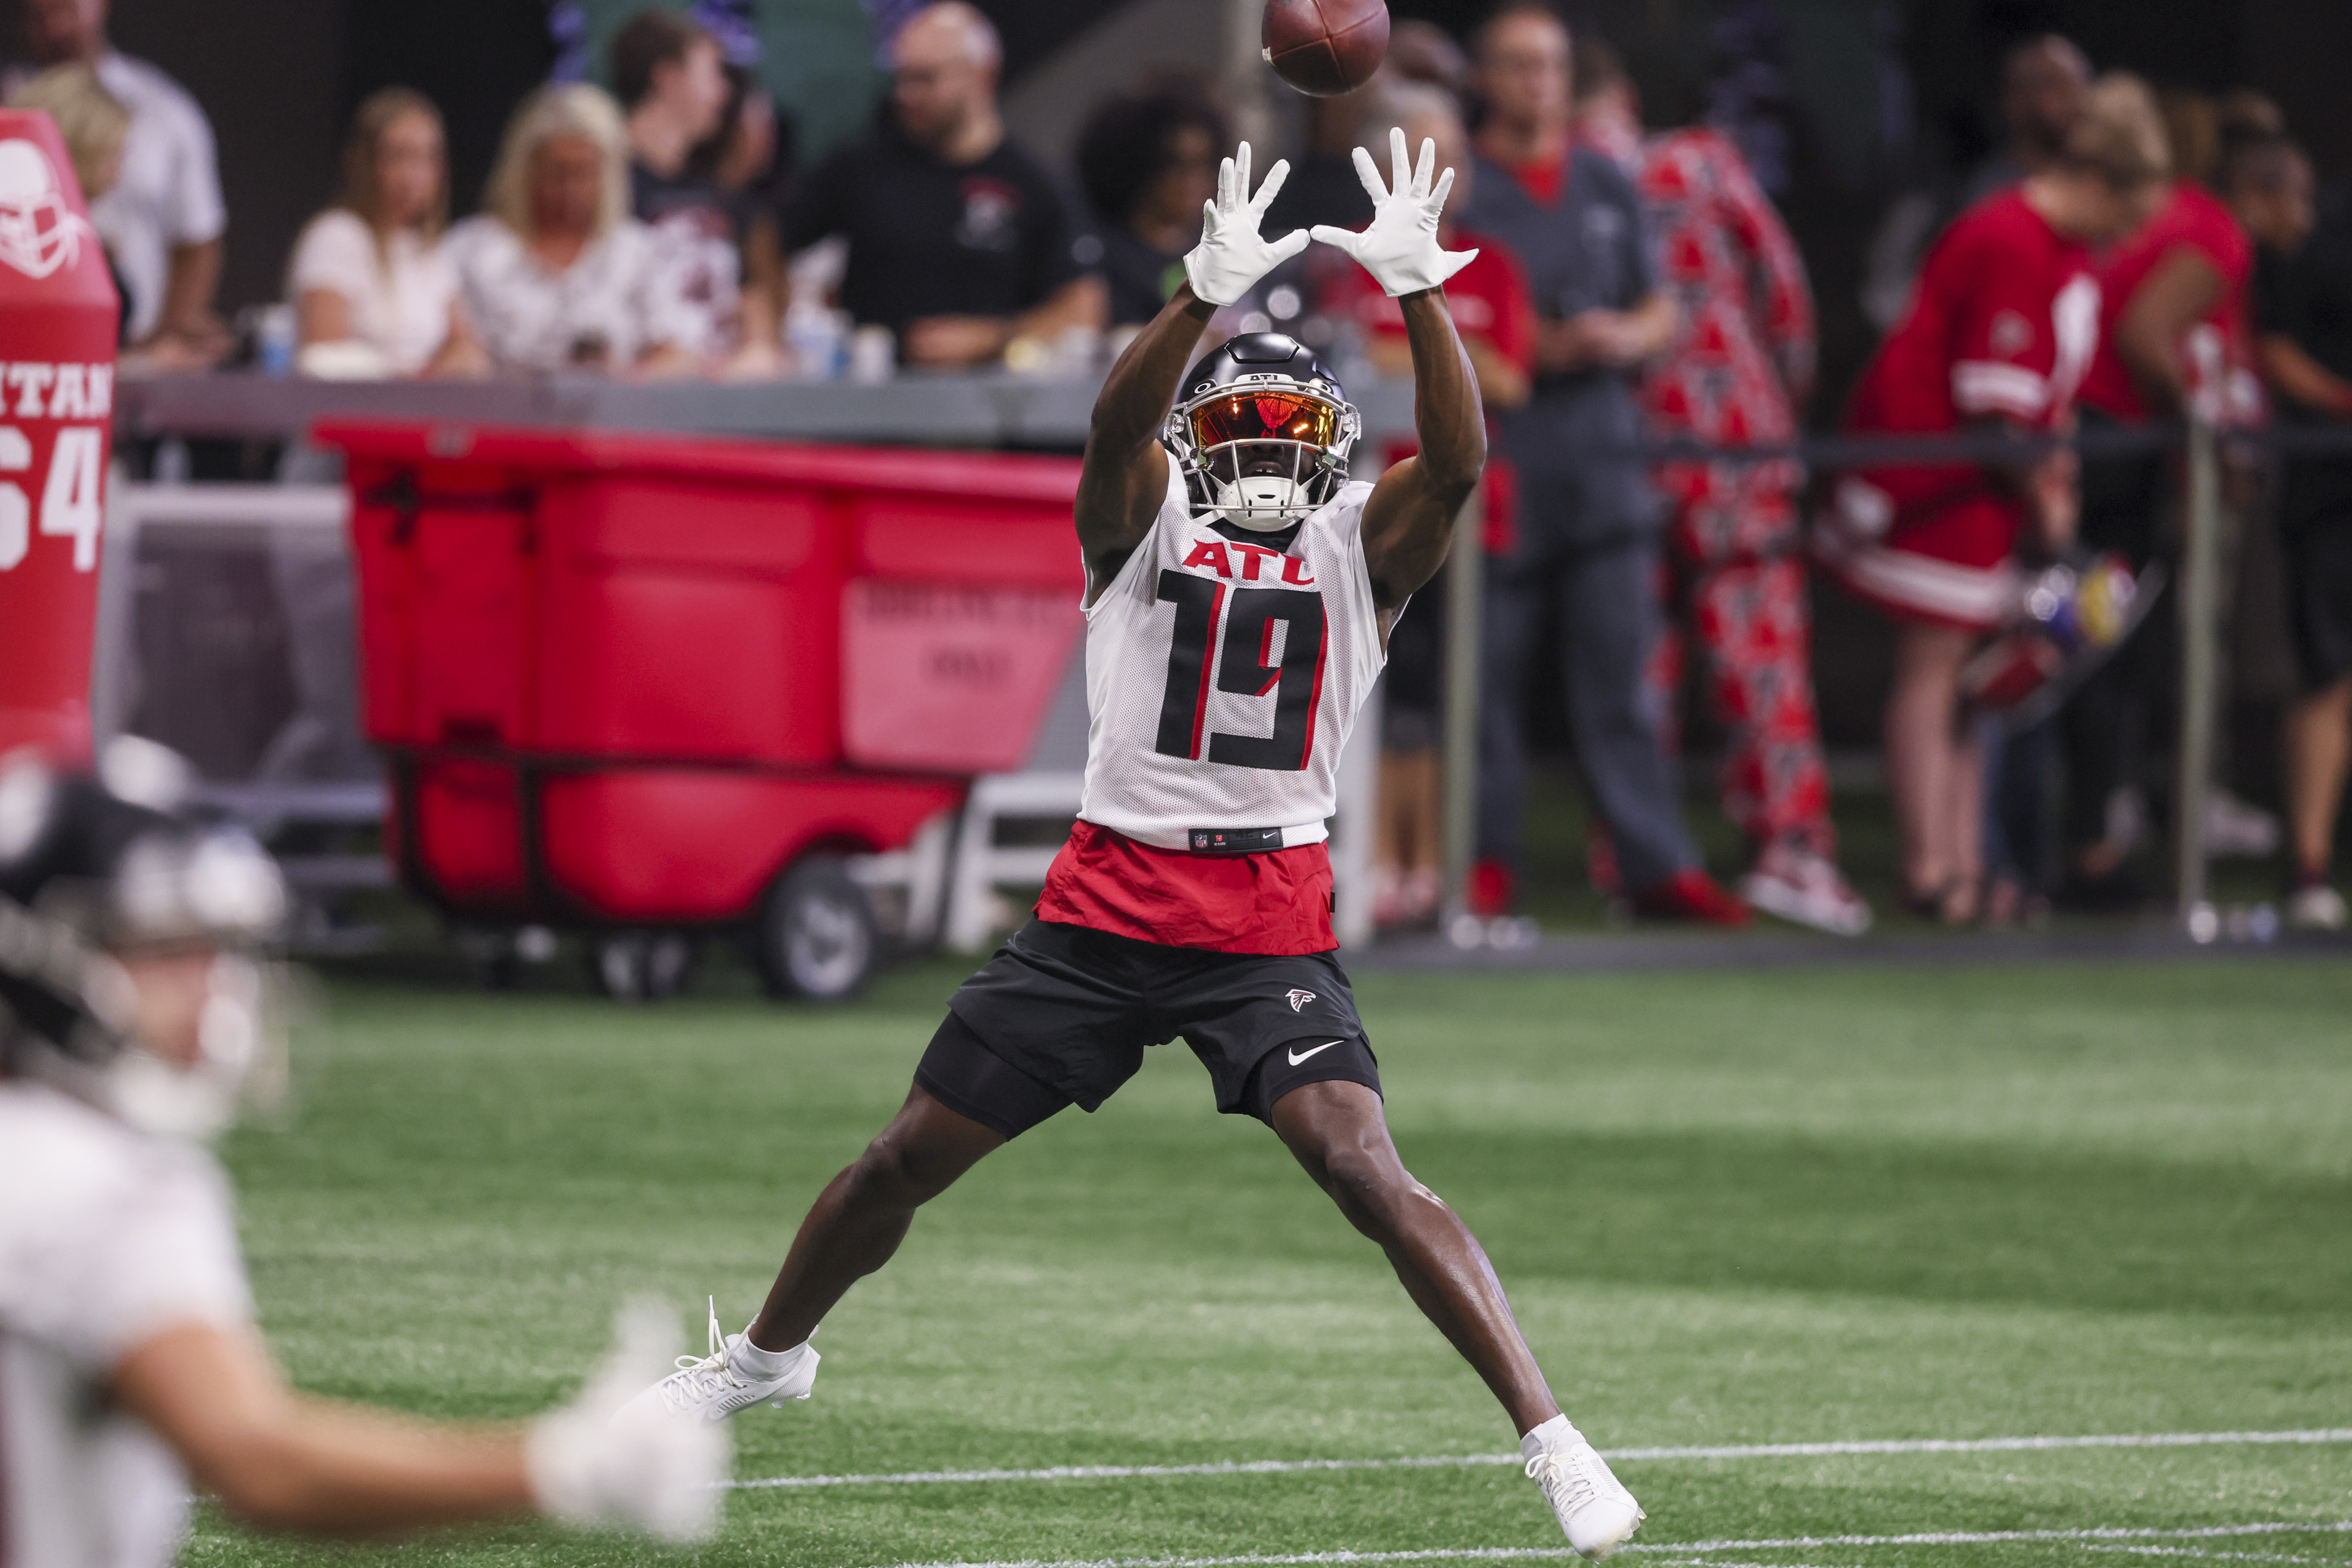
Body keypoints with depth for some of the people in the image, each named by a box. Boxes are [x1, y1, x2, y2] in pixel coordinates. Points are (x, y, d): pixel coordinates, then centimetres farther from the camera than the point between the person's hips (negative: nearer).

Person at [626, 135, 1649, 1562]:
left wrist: (1416, 291, -28)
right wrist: (1210, 292, -36)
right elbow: (1120, 424, -19)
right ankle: (767, 1356, 37)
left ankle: (1551, 1442, -18)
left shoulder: (1360, 548, 4)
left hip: (1273, 925, -1)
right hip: (1108, 905, 1)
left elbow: (1458, 461, -15)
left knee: (1371, 1177, -20)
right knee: (906, 1162, 11)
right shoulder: (1145, 523, 3)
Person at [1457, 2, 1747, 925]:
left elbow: (1661, 313, 20)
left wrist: (1626, 337, -3)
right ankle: (1487, 860, 8)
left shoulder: (1606, 188, 16)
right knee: (1487, 668, -1)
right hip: (1494, 459, -4)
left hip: (1603, 459, 4)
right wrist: (1540, 346, -16)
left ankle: (1657, 865, 1)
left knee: (1622, 672, 1)